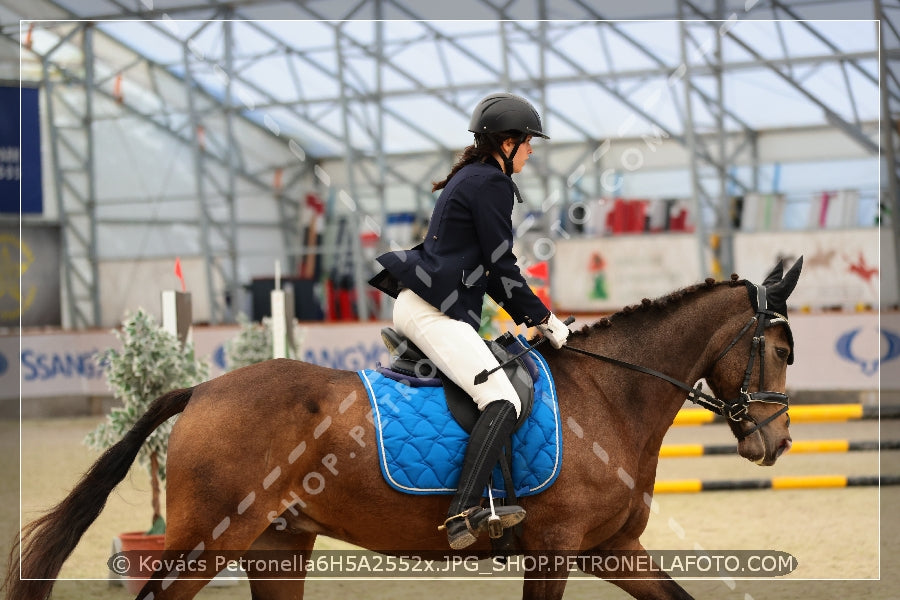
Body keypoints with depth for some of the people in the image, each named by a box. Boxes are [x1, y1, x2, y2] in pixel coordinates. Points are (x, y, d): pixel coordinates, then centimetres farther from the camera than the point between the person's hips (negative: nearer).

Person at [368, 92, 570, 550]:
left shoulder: (469, 177, 22)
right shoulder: (491, 183, -8)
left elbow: (486, 269, 26)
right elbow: (502, 269, -10)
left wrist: (528, 317, 22)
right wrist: (543, 318, 1)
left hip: (416, 306, 11)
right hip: (434, 312, -11)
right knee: (503, 401, -25)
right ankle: (463, 513, -38)